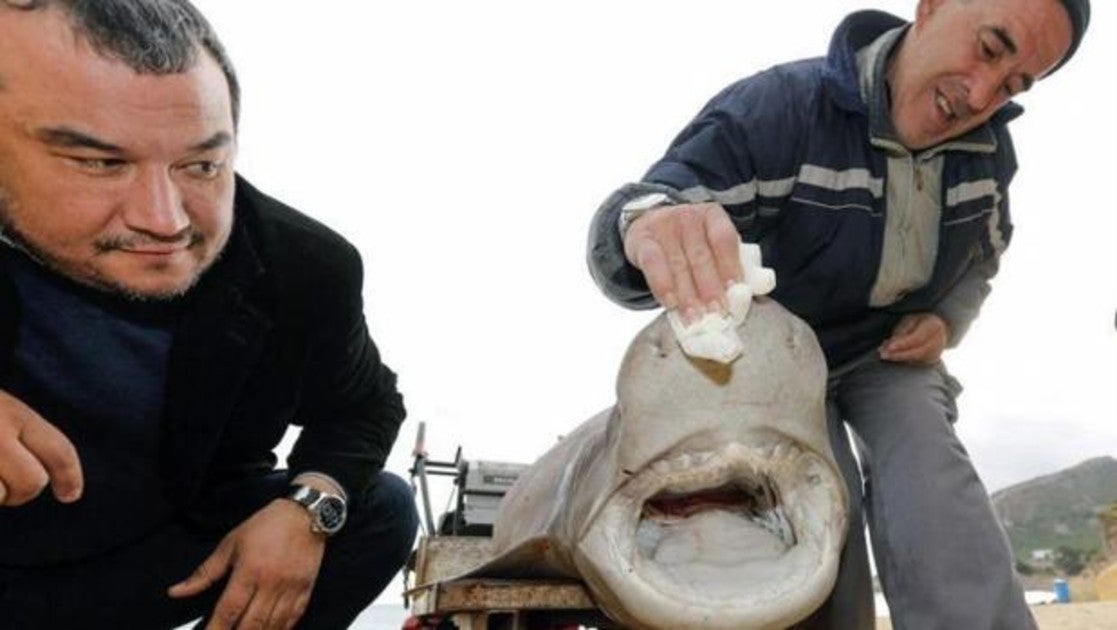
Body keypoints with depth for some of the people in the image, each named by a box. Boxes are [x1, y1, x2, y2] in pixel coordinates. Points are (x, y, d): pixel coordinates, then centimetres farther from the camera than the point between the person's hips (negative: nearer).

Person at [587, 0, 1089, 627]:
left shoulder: (990, 146, -8)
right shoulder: (777, 107, -28)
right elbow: (623, 219, -39)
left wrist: (946, 323, -9)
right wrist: (651, 224, -66)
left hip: (892, 356, 3)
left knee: (930, 482, -25)